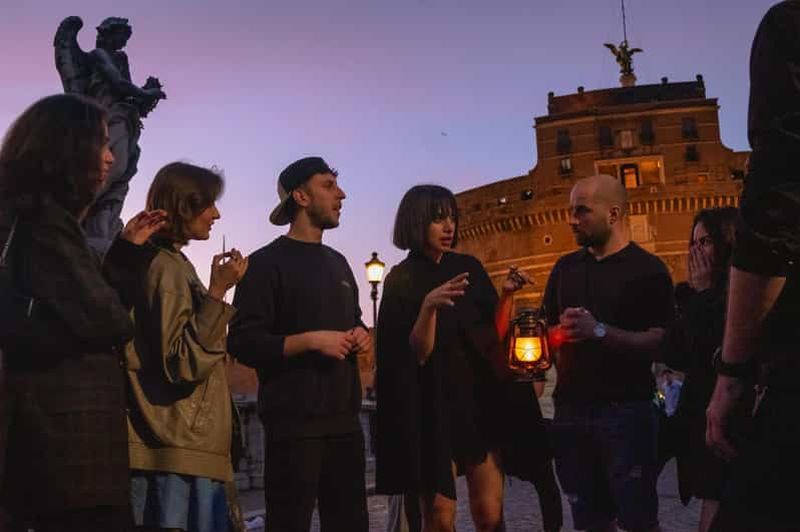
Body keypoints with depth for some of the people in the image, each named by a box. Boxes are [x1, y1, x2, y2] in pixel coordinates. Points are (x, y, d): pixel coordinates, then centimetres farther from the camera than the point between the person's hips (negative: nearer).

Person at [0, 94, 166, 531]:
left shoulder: (43, 220, 19)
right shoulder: (45, 221, -12)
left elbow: (89, 306, 18)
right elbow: (106, 322, -18)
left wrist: (129, 248, 17)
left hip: (56, 420, 10)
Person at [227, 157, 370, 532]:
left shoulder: (338, 263, 18)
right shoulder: (267, 262, -5)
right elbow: (242, 342, -13)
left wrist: (361, 336, 7)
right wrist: (312, 340, -19)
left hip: (343, 417, 7)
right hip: (294, 420, -7)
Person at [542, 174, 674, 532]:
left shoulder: (647, 270, -3)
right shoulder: (565, 267, 14)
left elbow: (661, 343, -12)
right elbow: (549, 330, 20)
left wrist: (600, 331, -20)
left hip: (626, 411, -5)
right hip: (571, 411, 5)